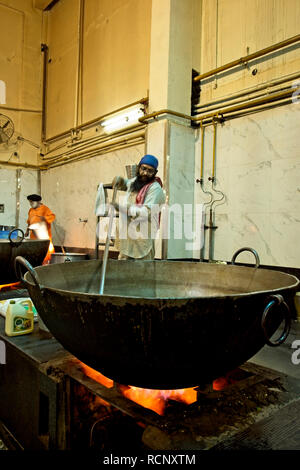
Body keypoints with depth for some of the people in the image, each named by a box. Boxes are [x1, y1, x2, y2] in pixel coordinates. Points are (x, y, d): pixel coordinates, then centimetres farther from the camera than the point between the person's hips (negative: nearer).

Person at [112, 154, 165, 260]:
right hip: (127, 235, 8)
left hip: (142, 238, -8)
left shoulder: (155, 188, -14)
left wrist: (123, 208, -30)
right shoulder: (135, 181, 13)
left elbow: (147, 212, -25)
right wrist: (119, 179, 12)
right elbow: (126, 183, 37)